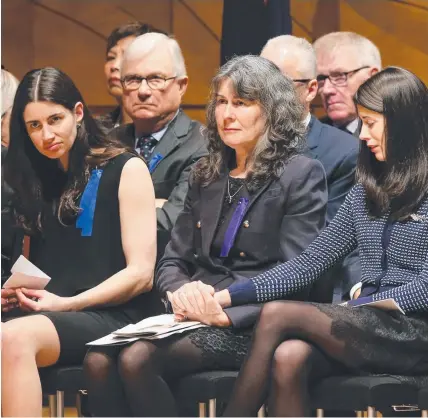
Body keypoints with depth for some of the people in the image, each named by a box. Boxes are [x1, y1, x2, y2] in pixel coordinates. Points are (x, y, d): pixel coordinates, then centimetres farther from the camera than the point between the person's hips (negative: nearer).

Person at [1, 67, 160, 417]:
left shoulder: (126, 170, 3)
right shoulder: (36, 177, 20)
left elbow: (141, 274, -3)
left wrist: (66, 304, -11)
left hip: (111, 315, -5)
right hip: (43, 312, 5)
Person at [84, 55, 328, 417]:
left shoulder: (301, 175, 0)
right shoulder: (207, 175, 21)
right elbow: (172, 261, 19)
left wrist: (229, 313, -21)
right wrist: (182, 292, -6)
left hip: (254, 325, -6)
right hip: (195, 317, 6)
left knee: (138, 360, -30)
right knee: (99, 359, -23)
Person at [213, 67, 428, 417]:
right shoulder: (365, 194, 19)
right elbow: (307, 266, 13)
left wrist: (352, 310, -15)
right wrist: (226, 296, 2)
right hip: (365, 332, 5)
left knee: (278, 315, -22)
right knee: (288, 357, -28)